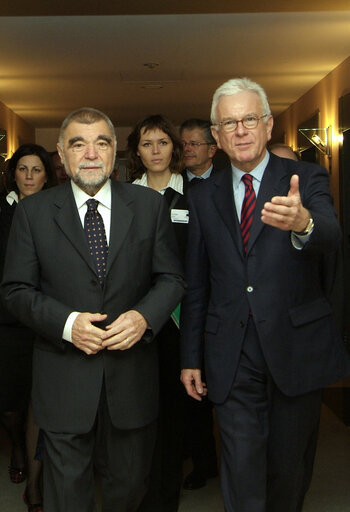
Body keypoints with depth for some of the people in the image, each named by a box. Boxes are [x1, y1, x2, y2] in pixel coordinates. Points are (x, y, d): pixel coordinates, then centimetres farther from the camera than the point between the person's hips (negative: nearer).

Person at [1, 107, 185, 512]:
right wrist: (66, 323, -18)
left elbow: (171, 278, 3)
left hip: (132, 375, 1)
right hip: (63, 379, -1)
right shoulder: (33, 212, -1)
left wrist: (144, 316, -17)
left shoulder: (149, 206, 1)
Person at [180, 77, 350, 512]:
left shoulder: (306, 180, -1)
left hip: (296, 346, -1)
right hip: (233, 355, 1)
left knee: (287, 465, 15)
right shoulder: (203, 196, 7)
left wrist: (302, 223, -46)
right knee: (241, 473, 3)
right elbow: (196, 285, 10)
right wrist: (191, 358, 9)